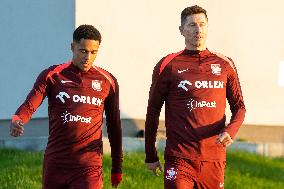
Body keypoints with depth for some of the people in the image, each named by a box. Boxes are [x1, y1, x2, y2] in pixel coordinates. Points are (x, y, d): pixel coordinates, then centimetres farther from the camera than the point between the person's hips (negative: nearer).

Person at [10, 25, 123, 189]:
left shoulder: (107, 81, 7)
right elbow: (29, 105, -9)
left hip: (89, 168, -1)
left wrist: (117, 168, 18)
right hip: (55, 164, 1)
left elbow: (114, 126, 15)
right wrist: (16, 121, -33)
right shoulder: (52, 76, 3)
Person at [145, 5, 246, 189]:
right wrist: (151, 156, 8)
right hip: (179, 158, -3)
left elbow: (239, 107, 14)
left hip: (214, 158, 3)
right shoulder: (168, 65, 2)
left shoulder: (224, 65, 9)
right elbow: (153, 112, 8)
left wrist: (230, 131, -8)